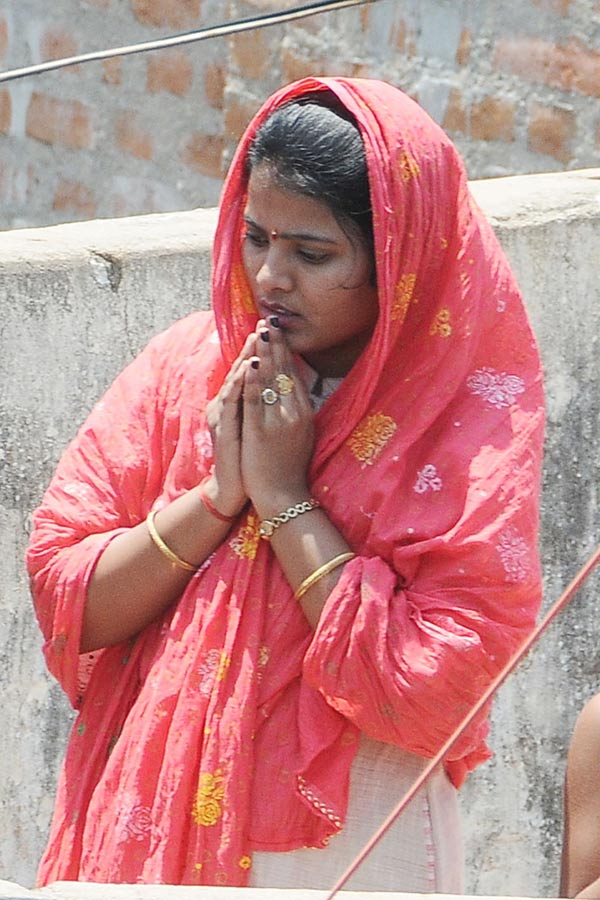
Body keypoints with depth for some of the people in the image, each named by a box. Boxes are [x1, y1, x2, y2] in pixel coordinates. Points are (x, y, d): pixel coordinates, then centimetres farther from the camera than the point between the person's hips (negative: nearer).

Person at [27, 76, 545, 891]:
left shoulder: (473, 421, -10)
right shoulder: (189, 364, 0)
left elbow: (430, 690, -18)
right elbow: (64, 602, -3)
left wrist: (286, 500, -15)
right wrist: (219, 495, -14)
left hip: (350, 851, -3)